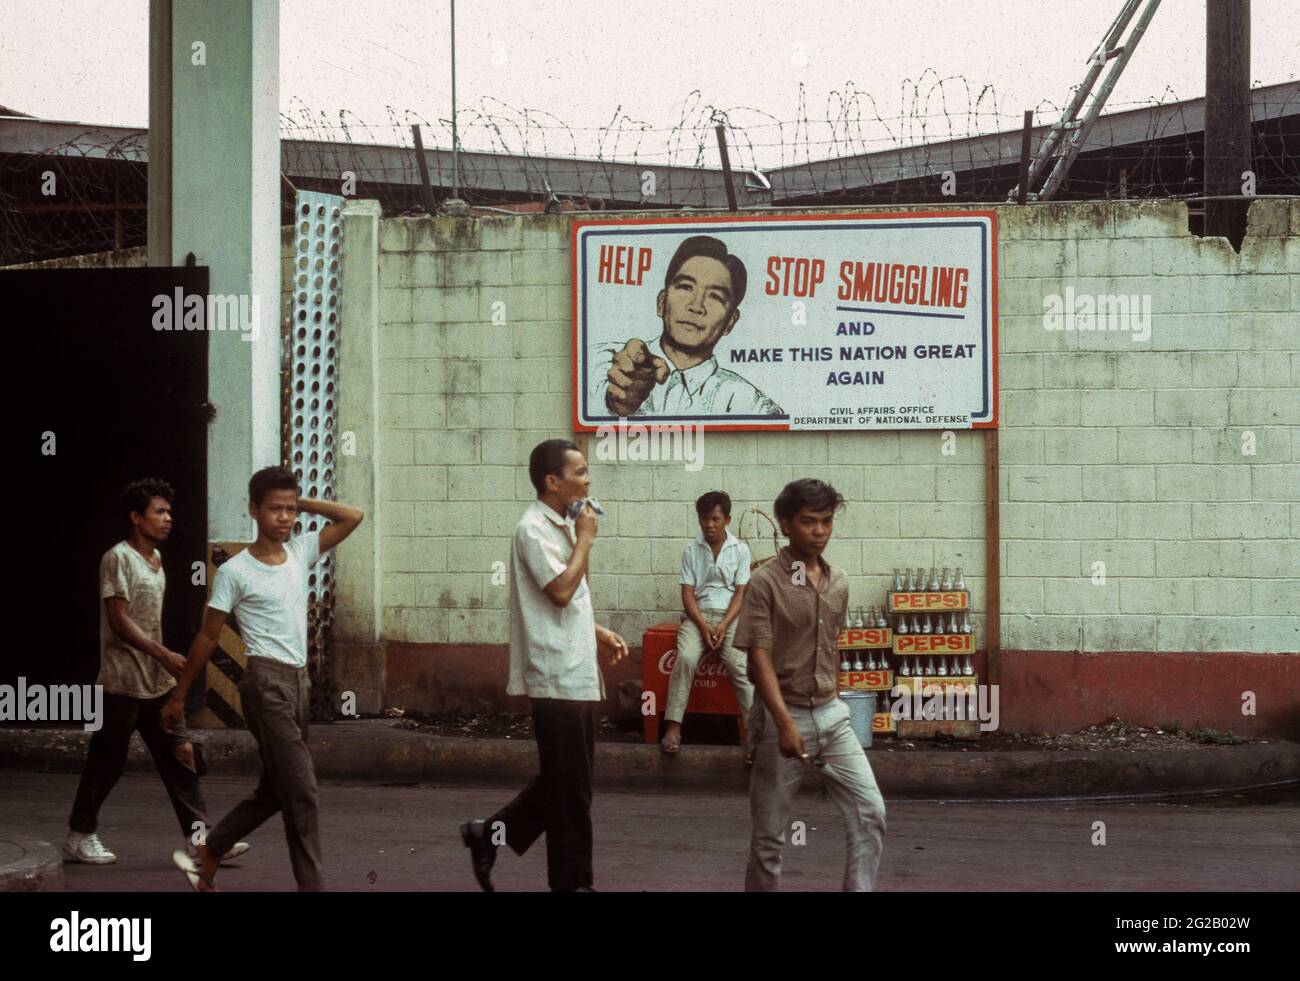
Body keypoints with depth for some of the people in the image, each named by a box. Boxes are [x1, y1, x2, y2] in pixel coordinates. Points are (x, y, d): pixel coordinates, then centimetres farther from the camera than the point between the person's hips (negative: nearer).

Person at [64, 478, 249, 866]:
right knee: (107, 762, 1)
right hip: (124, 680, -8)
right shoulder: (118, 558, -12)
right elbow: (119, 620, -18)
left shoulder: (155, 558, 14)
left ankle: (197, 834, 0)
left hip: (158, 681, 8)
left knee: (179, 757, 2)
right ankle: (80, 836, 13)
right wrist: (164, 655, -25)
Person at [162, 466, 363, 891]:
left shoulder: (301, 552, 10)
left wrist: (303, 503, 4)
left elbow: (353, 517, 10)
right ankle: (312, 884, -7)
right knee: (301, 789, -11)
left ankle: (205, 860, 27)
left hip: (299, 681, 7)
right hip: (267, 681, -7)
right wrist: (179, 695, 5)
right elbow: (207, 637, 0)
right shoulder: (235, 571, -6)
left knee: (274, 790, 14)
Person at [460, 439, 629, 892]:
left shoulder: (561, 526, 15)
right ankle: (572, 881, 8)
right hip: (557, 676, -10)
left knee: (567, 777, 14)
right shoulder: (534, 530, -15)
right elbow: (561, 590, -25)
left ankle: (490, 834, 22)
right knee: (570, 784, -1)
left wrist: (597, 632, 13)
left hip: (578, 673, 10)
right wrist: (585, 539, -15)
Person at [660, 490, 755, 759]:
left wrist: (724, 626, -14)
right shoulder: (691, 551, 6)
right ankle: (673, 726, -27)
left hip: (730, 615, -1)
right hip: (698, 615, 1)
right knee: (685, 658, -28)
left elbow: (740, 593, 0)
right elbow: (688, 594, 2)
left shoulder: (740, 550, 4)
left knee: (740, 664, -25)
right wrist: (703, 626, -13)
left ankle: (753, 731, -30)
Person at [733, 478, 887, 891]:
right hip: (784, 717, -5)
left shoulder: (838, 582, 7)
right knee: (769, 831, 3)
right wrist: (785, 723, -25)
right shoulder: (765, 582, -11)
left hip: (832, 714, 5)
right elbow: (760, 658, -16)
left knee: (870, 813, -5)